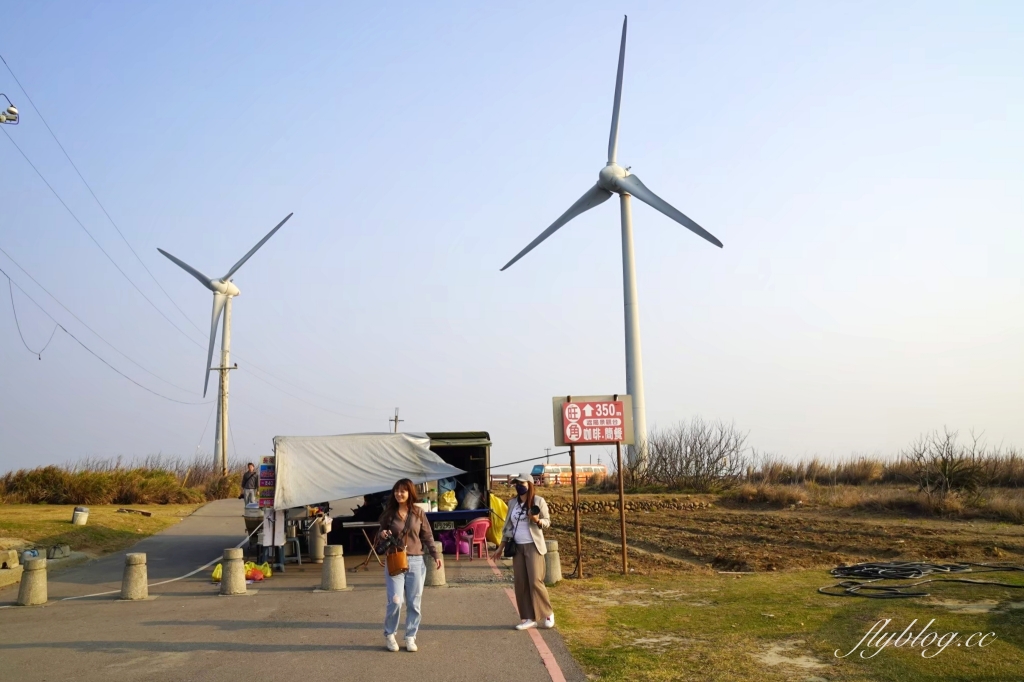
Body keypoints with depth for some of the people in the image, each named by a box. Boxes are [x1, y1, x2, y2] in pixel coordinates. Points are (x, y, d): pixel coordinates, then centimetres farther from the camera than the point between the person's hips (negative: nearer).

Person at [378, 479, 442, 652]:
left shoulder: (418, 513, 3)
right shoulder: (389, 513, 2)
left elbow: (427, 536, 7)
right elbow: (381, 534, 13)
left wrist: (435, 555, 0)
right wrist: (382, 535, -11)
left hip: (416, 561, 1)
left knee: (414, 603, 4)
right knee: (395, 601, -8)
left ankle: (410, 637, 17)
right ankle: (389, 635, 12)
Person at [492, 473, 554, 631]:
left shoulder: (538, 501, -5)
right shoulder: (512, 502, 9)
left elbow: (547, 522, -2)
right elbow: (508, 525, 14)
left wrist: (537, 520, -24)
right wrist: (501, 547, 13)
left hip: (533, 546, -5)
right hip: (517, 547, 5)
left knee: (535, 581, -8)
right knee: (521, 583, 3)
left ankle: (548, 613, 11)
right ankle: (528, 618, 9)